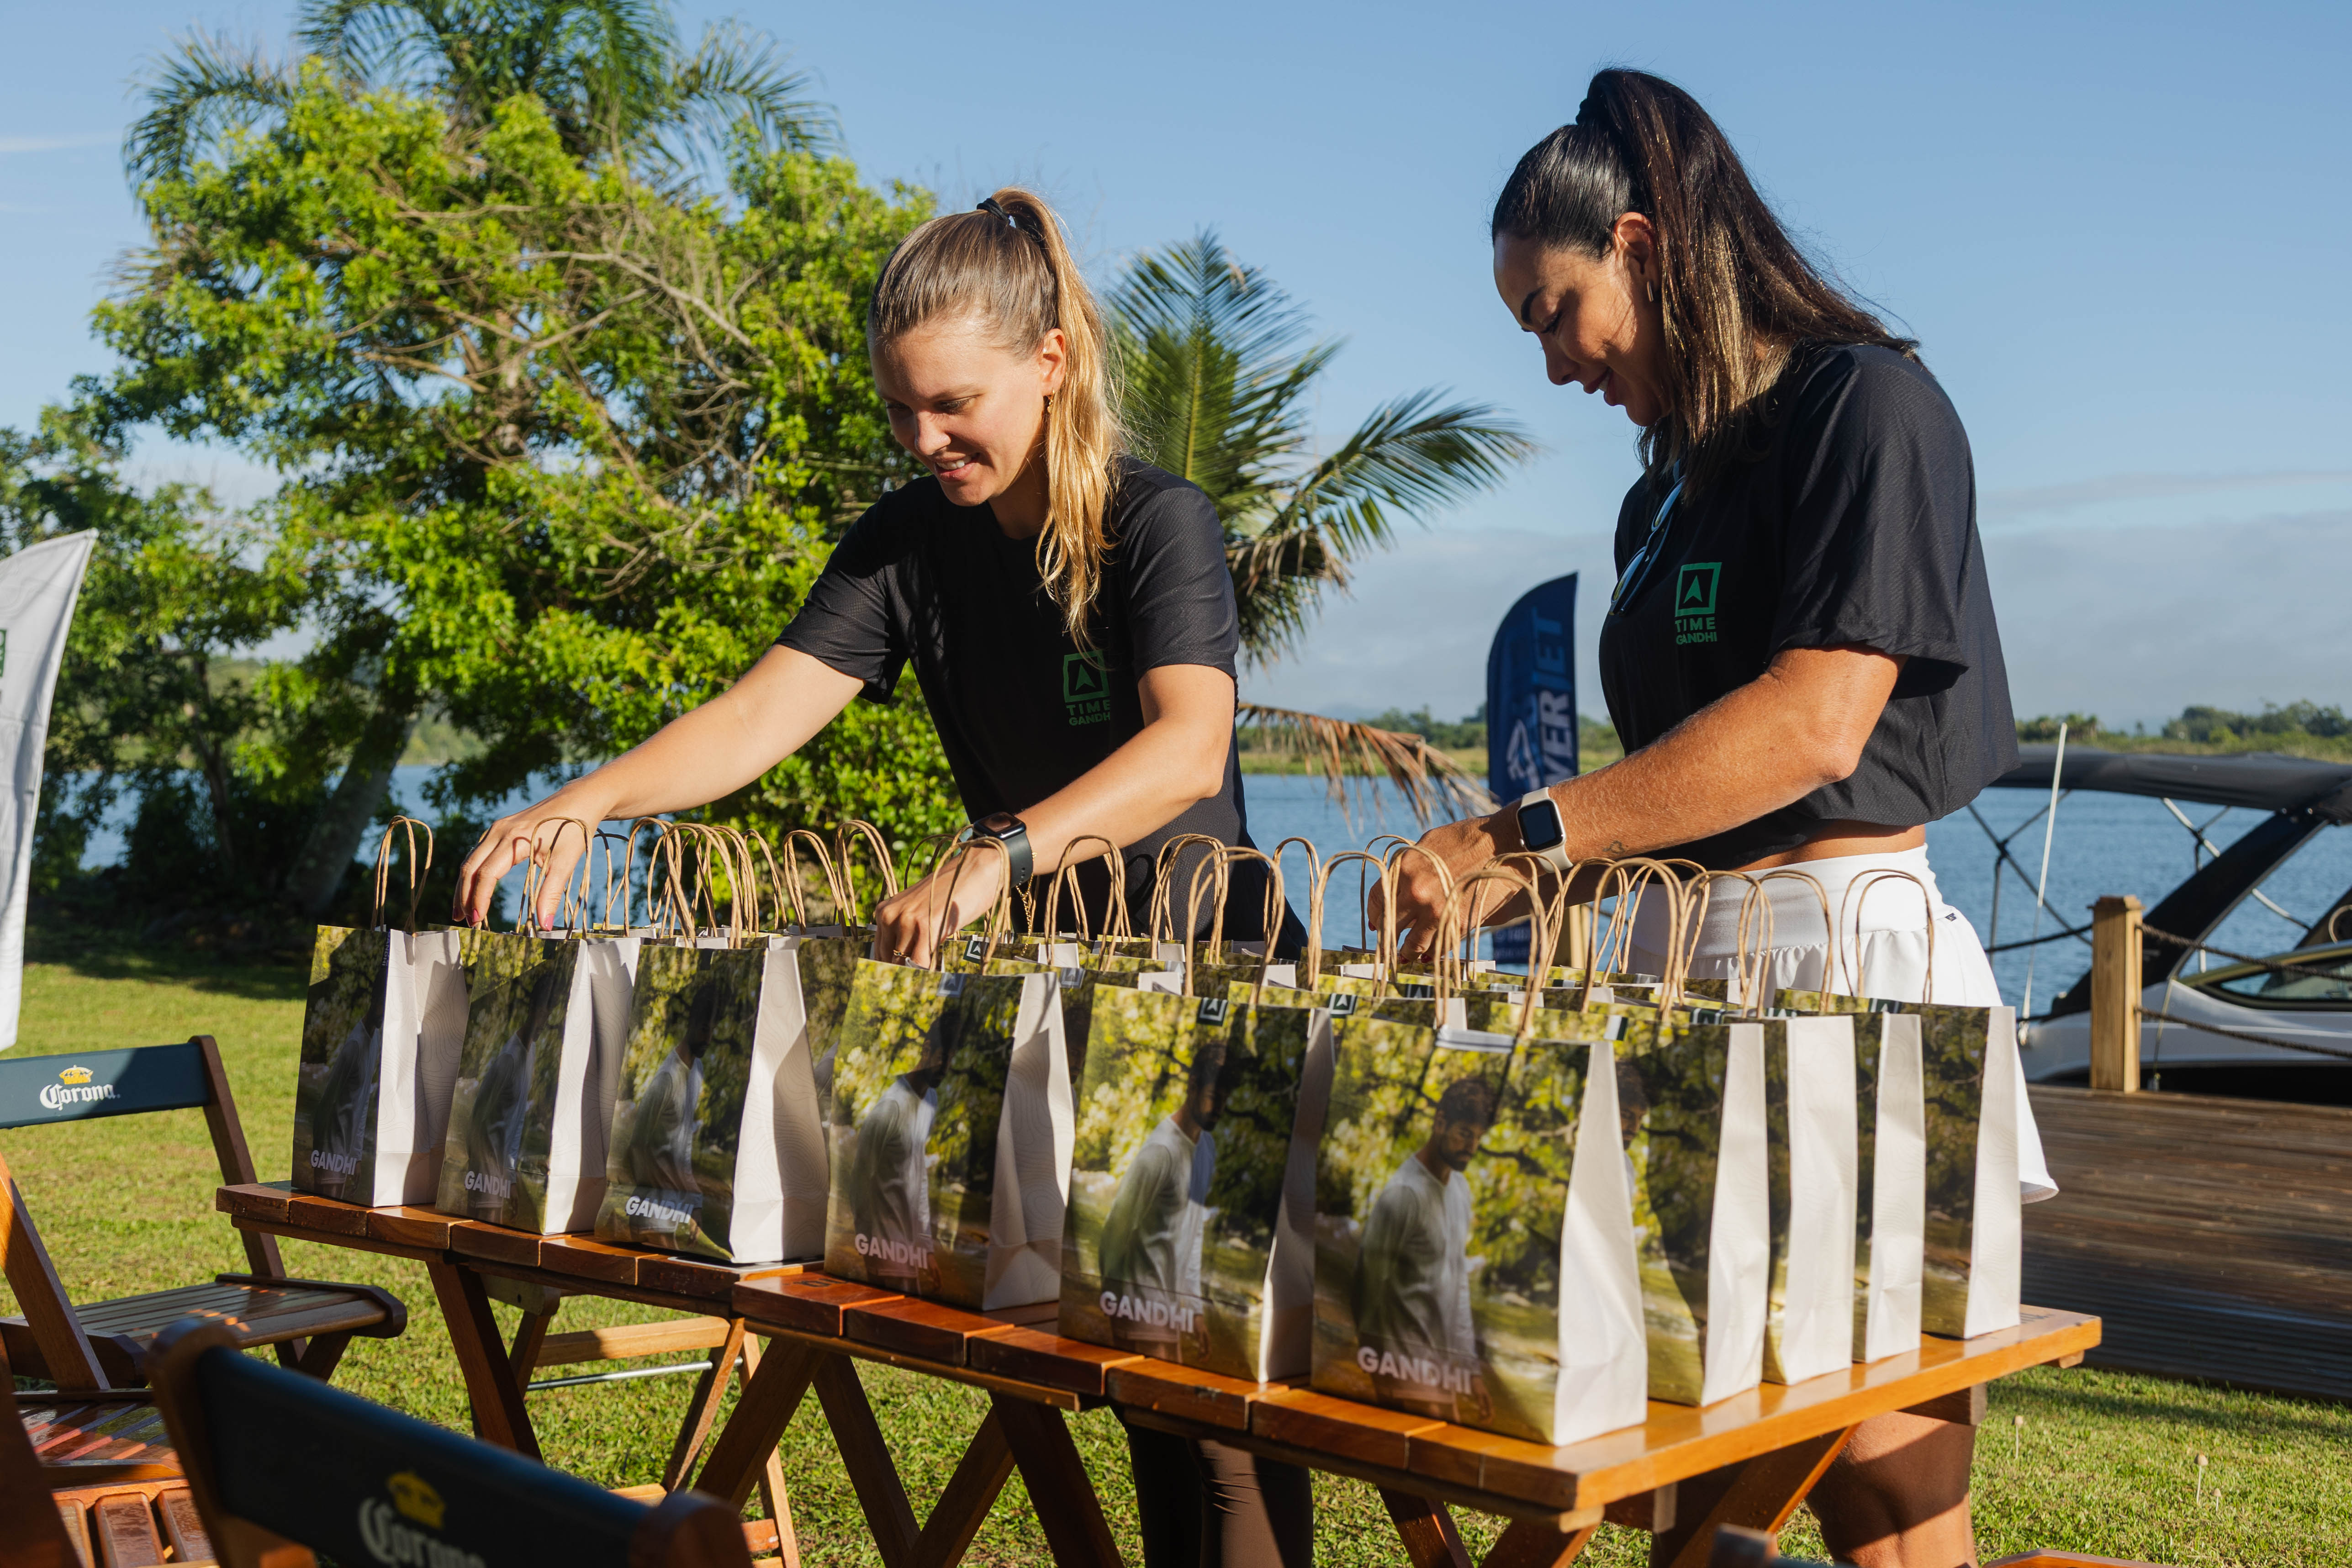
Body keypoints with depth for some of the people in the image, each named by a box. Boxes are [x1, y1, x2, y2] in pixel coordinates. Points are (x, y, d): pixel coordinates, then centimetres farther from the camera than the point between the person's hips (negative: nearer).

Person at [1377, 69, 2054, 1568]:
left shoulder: (1867, 403, -5)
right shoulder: (1667, 495, 21)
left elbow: (1817, 722, -17)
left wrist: (1518, 839, -18)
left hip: (1848, 940, -8)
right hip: (1689, 955, 8)